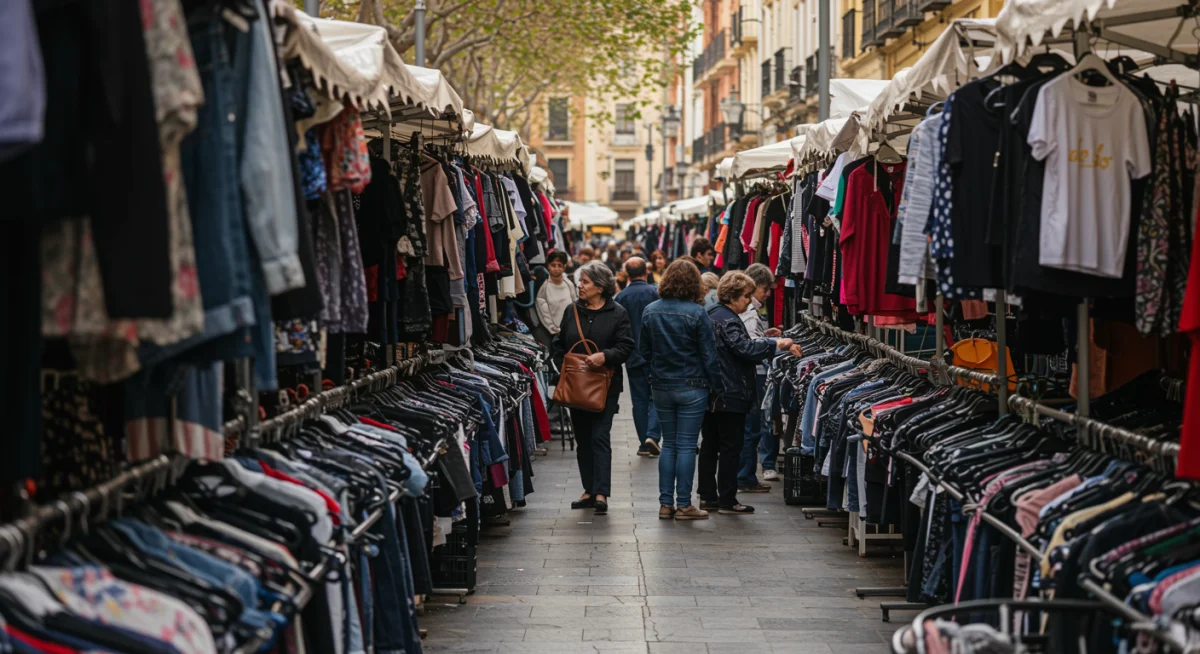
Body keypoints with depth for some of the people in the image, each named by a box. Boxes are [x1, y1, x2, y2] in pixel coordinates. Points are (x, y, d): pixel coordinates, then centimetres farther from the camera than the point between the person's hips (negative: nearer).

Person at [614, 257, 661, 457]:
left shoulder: (621, 297, -3)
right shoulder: (655, 292, -8)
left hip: (633, 356, 2)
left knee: (639, 399, 8)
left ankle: (644, 444, 9)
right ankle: (652, 435, -11)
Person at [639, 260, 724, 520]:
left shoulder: (650, 311, 1)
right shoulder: (696, 313, -13)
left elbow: (643, 350, 9)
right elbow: (709, 355, -10)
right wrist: (717, 387, -2)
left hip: (661, 387, 4)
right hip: (691, 387, -4)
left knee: (668, 444, 12)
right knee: (686, 446, 0)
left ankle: (666, 504, 12)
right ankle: (683, 505, 3)